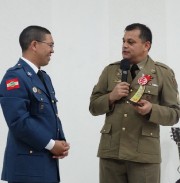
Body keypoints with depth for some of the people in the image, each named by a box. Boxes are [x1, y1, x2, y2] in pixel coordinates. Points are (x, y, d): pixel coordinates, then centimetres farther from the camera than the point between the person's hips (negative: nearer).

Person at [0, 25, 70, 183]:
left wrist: (61, 142, 1)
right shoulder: (15, 77, -13)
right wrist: (51, 144, -15)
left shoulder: (44, 77, 17)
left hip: (48, 161, 9)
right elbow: (19, 121, -22)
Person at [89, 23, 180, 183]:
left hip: (144, 153, -2)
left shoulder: (164, 73, 2)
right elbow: (94, 106, 13)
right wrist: (111, 97, -7)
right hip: (110, 151, 3)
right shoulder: (110, 70, 11)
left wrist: (152, 110, -17)